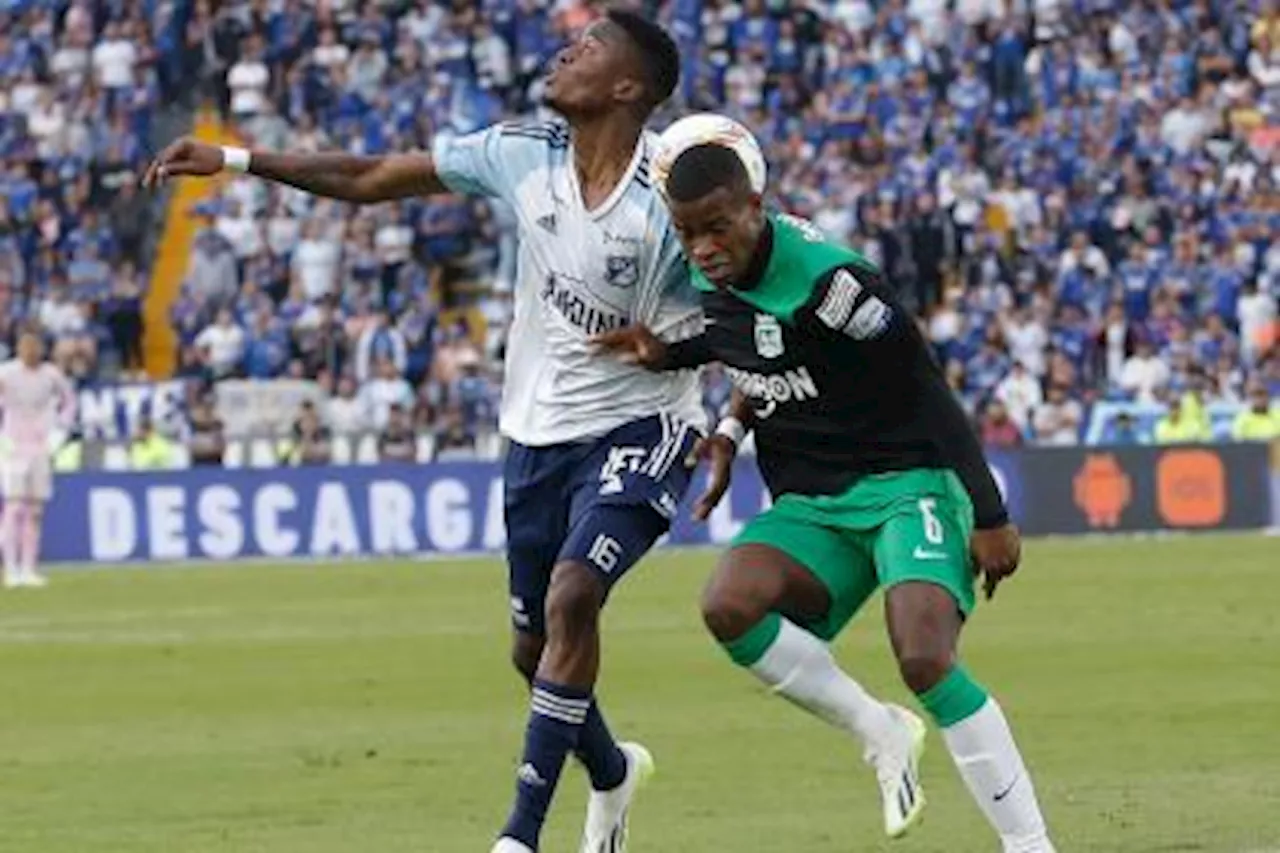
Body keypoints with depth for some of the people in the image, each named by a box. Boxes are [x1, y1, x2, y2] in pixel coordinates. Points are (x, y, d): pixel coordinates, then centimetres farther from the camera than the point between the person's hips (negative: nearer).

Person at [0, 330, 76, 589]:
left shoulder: (51, 374, 3)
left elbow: (69, 401, 18)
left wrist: (59, 432, 8)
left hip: (42, 448, 4)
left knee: (35, 510, 4)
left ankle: (29, 569, 8)